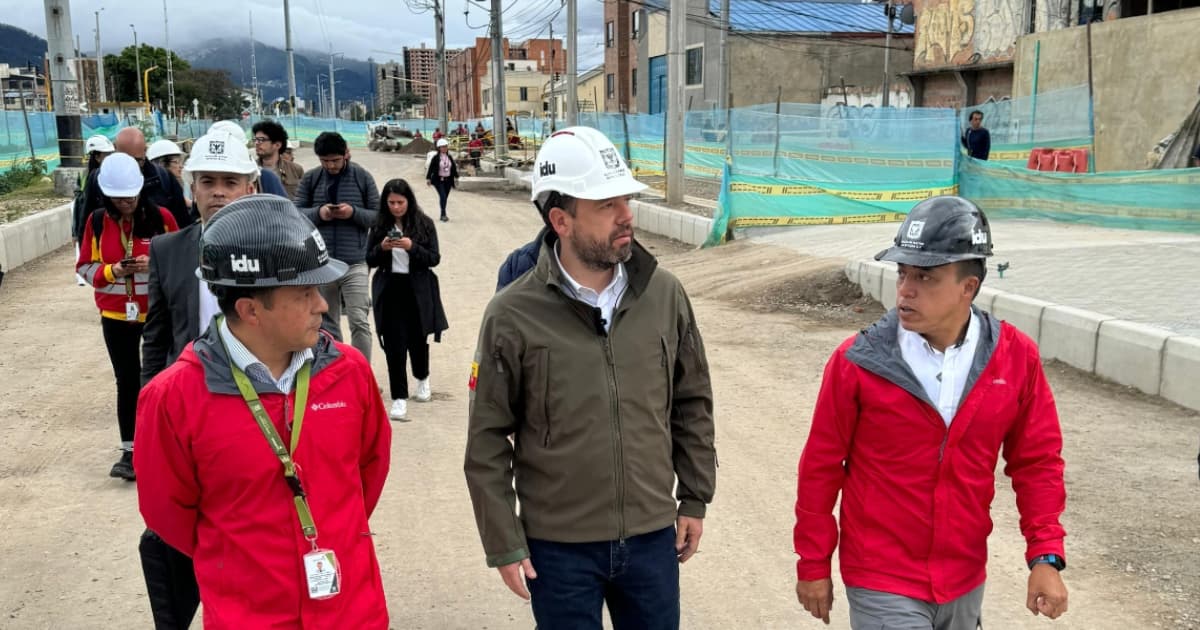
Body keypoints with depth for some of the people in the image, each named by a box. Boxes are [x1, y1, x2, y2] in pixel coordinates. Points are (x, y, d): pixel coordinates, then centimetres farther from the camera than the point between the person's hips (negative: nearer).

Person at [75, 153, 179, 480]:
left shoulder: (161, 217, -9)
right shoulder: (97, 221, -3)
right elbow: (85, 267, 2)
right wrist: (113, 271, -18)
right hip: (117, 315, 2)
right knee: (127, 381, 7)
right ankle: (130, 451, 16)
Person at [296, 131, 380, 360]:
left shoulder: (363, 177, 1)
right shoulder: (310, 178, 4)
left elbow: (378, 215, 1)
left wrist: (354, 212, -17)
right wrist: (318, 213, -16)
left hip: (354, 264, -2)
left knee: (359, 323, -8)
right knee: (326, 324, 14)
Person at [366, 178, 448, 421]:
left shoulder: (424, 224, -2)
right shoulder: (379, 225, 2)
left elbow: (434, 258, -5)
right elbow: (369, 260, 5)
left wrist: (412, 247, -21)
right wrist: (382, 248, -16)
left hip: (418, 290, 0)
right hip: (390, 290, 0)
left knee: (418, 338, 12)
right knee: (394, 344, -4)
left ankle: (422, 378, 41)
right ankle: (399, 397, 1)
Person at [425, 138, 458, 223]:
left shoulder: (450, 157, 8)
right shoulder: (436, 158, -7)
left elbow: (454, 168, 15)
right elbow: (430, 168, -6)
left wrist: (456, 177, 12)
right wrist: (428, 178, -9)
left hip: (448, 180, 5)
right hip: (438, 180, -5)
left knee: (445, 197, 9)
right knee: (443, 196, -17)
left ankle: (443, 215, 19)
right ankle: (443, 214, -17)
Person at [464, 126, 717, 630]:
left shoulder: (664, 294, -5)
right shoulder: (512, 317, -14)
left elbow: (692, 403, 6)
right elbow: (488, 441, -7)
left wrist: (694, 499, 8)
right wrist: (504, 544, -5)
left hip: (653, 535, 3)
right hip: (558, 547, -2)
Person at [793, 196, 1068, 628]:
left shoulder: (1016, 359, -9)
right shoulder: (857, 361, -16)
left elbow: (1037, 461, 2)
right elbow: (821, 467, -7)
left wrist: (1046, 555, -5)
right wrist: (814, 565, 0)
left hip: (965, 580, 4)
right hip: (883, 584, -3)